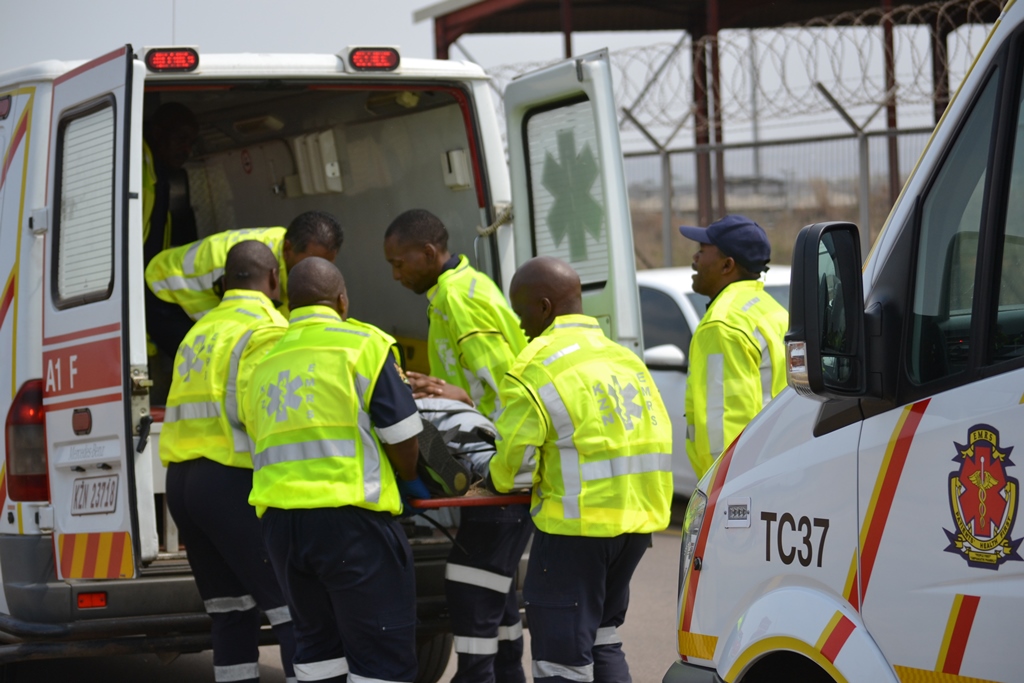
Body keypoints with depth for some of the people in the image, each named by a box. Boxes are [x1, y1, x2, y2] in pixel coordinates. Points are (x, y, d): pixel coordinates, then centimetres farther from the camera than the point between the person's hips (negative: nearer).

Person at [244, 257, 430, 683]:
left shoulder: (265, 364, 18)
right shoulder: (362, 344, -1)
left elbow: (259, 436, 18)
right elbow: (401, 435, -2)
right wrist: (409, 482, 18)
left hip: (279, 517, 6)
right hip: (347, 517, -6)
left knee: (318, 641, 17)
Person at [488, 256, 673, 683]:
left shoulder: (538, 369, -11)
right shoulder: (625, 359, 16)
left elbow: (516, 465, -13)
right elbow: (657, 435, 19)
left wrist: (492, 477, 8)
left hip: (578, 524, -8)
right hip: (639, 519, 8)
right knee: (601, 639, 21)